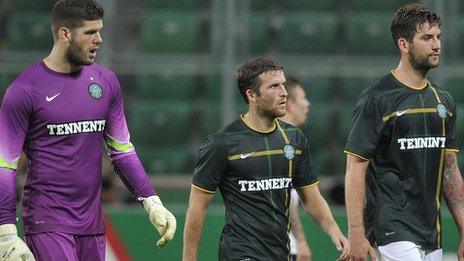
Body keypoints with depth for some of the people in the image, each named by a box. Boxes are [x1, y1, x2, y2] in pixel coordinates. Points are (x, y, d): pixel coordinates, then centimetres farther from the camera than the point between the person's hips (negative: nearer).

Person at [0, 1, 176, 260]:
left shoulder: (106, 82, 9)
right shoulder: (24, 91, -8)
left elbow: (122, 150, 17)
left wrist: (152, 202, 7)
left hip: (93, 223, 6)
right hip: (47, 225, -6)